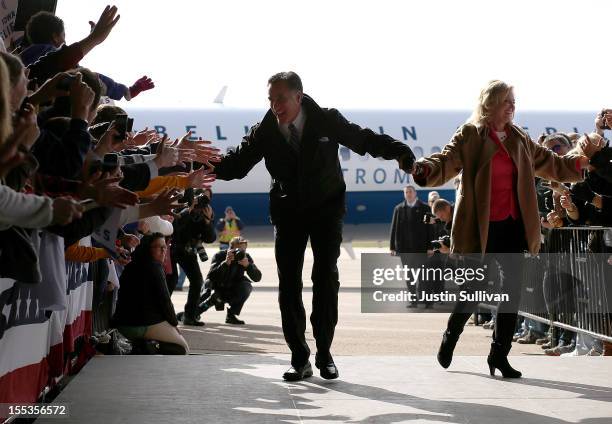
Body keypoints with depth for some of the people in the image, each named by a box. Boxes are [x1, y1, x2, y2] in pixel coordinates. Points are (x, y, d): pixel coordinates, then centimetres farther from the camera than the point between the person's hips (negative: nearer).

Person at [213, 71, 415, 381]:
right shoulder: (265, 132, -9)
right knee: (289, 284, -4)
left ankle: (324, 354, 3)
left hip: (326, 208, -1)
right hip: (288, 212, 2)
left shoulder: (327, 121, -12)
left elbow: (364, 140, -4)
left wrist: (400, 151, -18)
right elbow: (238, 163, -11)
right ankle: (300, 360, 3)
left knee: (326, 277, -10)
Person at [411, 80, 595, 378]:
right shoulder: (470, 135, -4)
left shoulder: (519, 139, 13)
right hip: (480, 227, -5)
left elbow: (549, 163, 24)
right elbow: (446, 162, -17)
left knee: (512, 291, 3)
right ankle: (450, 339, 27)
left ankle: (500, 353, 13)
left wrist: (581, 161, 17)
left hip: (511, 225, 5)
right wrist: (423, 168, -37)